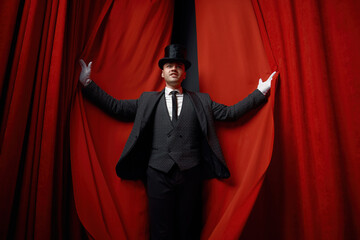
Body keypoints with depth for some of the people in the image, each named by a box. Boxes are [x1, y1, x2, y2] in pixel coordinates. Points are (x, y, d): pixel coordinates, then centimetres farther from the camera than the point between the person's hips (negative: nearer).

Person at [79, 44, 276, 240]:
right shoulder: (148, 100, 10)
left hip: (191, 173, 1)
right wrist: (87, 83, 2)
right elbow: (115, 107, 6)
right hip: (158, 173, 0)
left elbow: (230, 112, 6)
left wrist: (260, 92, 2)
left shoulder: (201, 100, 10)